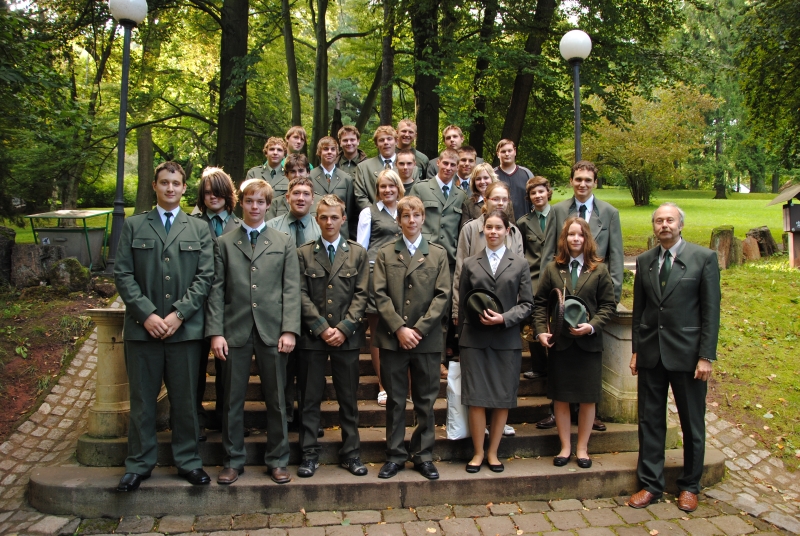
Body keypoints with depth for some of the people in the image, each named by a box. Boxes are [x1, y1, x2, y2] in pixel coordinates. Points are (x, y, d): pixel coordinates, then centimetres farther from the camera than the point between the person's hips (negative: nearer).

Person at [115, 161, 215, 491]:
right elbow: (123, 274, 3)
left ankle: (187, 461, 19)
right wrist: (147, 314, -9)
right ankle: (139, 464, 20)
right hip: (142, 327, 0)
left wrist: (178, 314, -9)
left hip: (185, 328, 0)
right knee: (142, 400, 7)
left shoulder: (199, 229, 11)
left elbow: (205, 276, 2)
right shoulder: (133, 226, 11)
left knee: (185, 399, 6)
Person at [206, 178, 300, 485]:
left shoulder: (284, 242, 10)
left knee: (276, 399, 6)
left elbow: (291, 289, 2)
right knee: (233, 400, 8)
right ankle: (233, 460, 22)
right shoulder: (224, 243, 11)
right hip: (236, 331, 1)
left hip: (272, 331, 0)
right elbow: (217, 290, 5)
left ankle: (277, 460, 20)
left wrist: (289, 330, -8)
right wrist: (215, 332, -5)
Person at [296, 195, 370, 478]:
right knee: (309, 399, 5)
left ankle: (350, 452, 19)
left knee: (348, 399, 8)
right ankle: (310, 454, 16)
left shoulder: (358, 253, 8)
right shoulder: (303, 253, 6)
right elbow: (302, 295, 0)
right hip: (312, 336, 0)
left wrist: (343, 328, -9)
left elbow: (361, 294, 2)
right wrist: (322, 328, -10)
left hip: (347, 337, 1)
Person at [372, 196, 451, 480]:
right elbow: (380, 295, 0)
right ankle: (395, 455, 19)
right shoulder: (385, 253, 8)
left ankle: (423, 455, 20)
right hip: (392, 338, 0)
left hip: (427, 338, 0)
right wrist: (399, 328, -11)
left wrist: (419, 329, -10)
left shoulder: (438, 254, 8)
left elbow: (442, 295, 0)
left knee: (425, 401, 8)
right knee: (395, 400, 8)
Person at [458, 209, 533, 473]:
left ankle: (493, 452, 21)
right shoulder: (470, 263, 8)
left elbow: (526, 303, 2)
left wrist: (504, 318, -13)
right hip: (475, 339, 0)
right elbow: (462, 303, 10)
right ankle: (478, 453, 16)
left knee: (503, 399, 6)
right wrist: (463, 331, 6)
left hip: (507, 340, 0)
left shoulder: (519, 263, 6)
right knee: (476, 398, 1)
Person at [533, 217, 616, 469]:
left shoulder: (599, 270, 3)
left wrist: (592, 326, -14)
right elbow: (540, 303, 5)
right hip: (559, 342, 1)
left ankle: (582, 448, 22)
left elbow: (608, 305, 2)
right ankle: (565, 447, 21)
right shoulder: (552, 269, 5)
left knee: (588, 399, 6)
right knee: (561, 398, 7)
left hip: (589, 342, 0)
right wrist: (541, 331, -8)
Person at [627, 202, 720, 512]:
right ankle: (650, 484, 21)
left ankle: (690, 486, 27)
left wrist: (706, 356, -10)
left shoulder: (704, 258, -4)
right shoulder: (644, 261, 7)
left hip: (687, 353, -3)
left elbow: (711, 311, -6)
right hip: (651, 353, 3)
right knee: (650, 420, 9)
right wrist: (636, 350, 7)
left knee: (692, 423, 10)